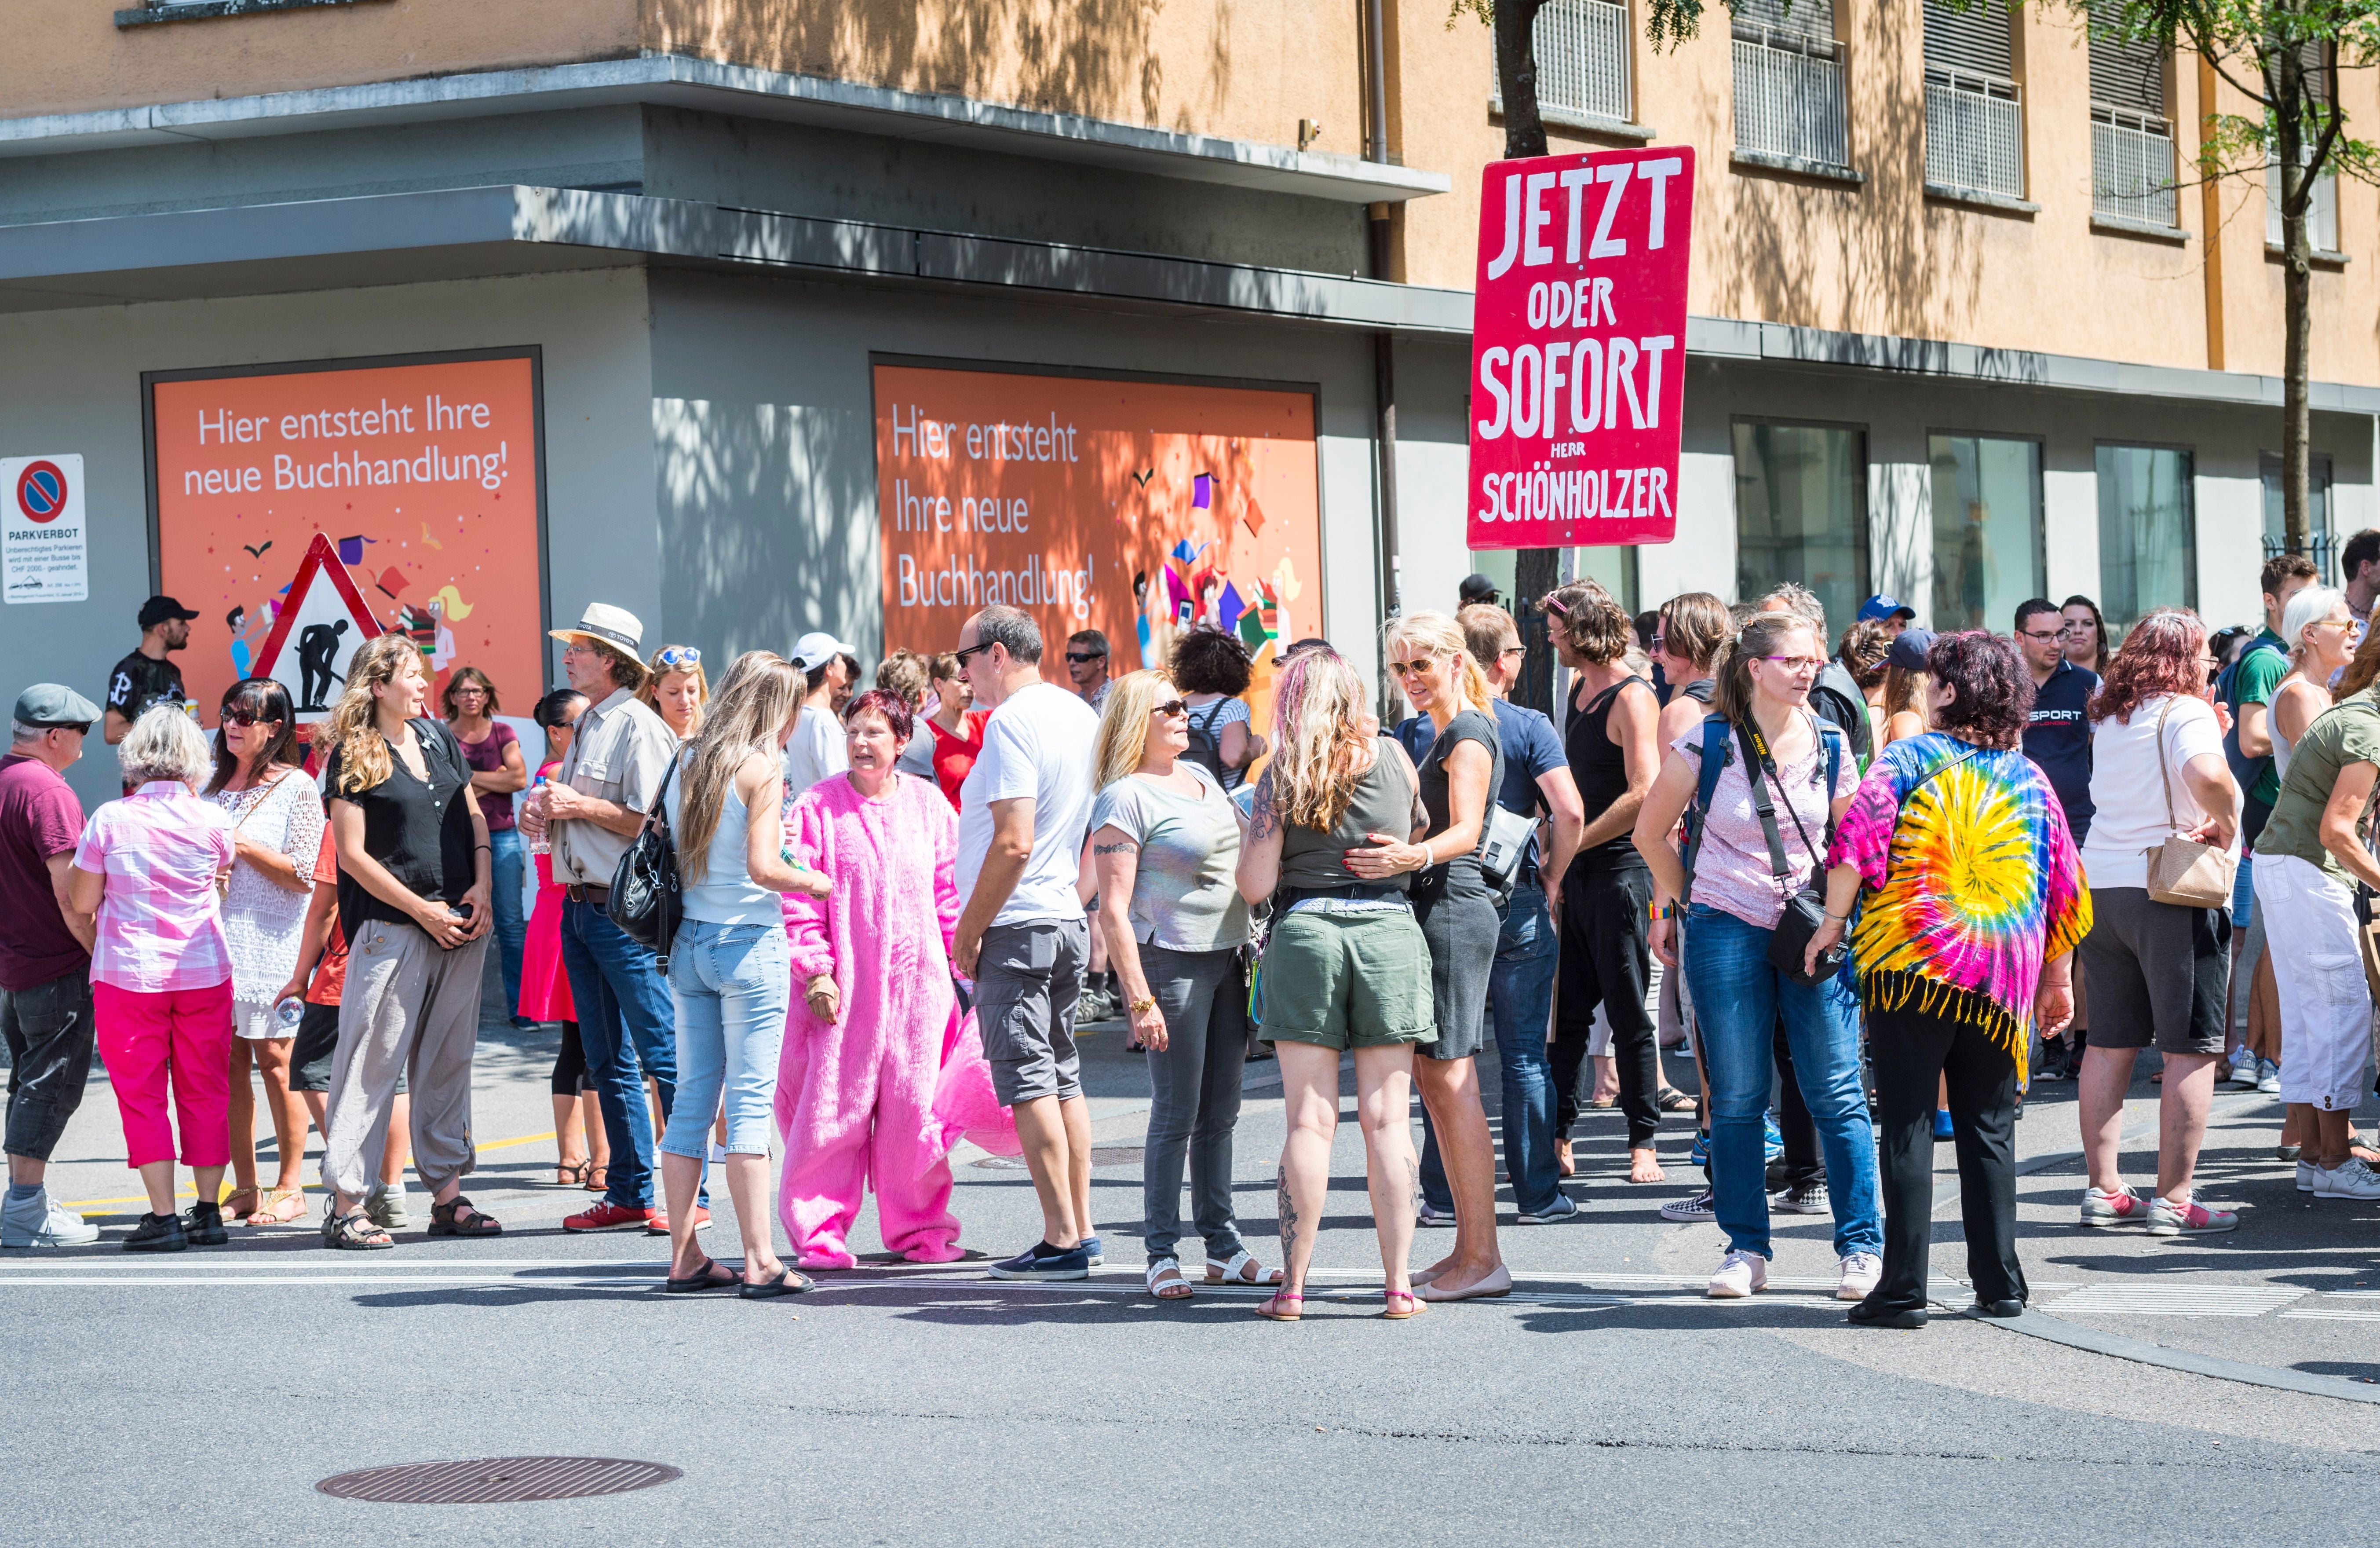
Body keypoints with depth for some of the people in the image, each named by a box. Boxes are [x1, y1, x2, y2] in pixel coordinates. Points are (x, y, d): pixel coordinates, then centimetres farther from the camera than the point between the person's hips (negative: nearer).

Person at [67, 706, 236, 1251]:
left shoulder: (110, 819, -7)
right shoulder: (210, 821, -2)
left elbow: (81, 901, -1)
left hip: (129, 974, -2)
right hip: (204, 971, 2)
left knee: (142, 1094, 3)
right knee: (205, 1092, 10)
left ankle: (163, 1217, -1)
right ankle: (209, 1211, 13)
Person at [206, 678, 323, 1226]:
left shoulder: (297, 788, -2)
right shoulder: (217, 785, 16)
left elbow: (303, 873, -8)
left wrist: (243, 846, -12)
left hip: (272, 940, -6)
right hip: (217, 935, 6)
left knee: (274, 1058, -5)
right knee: (228, 1062, 3)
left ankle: (290, 1189, 2)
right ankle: (244, 1189, 8)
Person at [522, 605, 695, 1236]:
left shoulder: (638, 727, -11)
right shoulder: (586, 725, 17)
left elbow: (652, 821, -19)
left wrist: (580, 806, -13)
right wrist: (542, 811, 6)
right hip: (579, 903, 10)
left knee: (663, 1054, -6)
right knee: (607, 1060, 12)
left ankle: (690, 1197, -3)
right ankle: (628, 1196, 18)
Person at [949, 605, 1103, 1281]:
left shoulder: (1013, 722, -17)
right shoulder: (1080, 714, 11)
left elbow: (1012, 844, -23)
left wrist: (969, 931, -15)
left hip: (1016, 926, -9)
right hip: (1069, 919, 9)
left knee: (1028, 1082, -5)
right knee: (1063, 1078, 14)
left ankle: (1061, 1241, -6)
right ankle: (1082, 1230, 16)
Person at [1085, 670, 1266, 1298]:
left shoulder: (1200, 777, 15)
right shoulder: (1125, 798, -9)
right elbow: (1113, 910, -14)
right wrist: (1140, 999, -19)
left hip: (1228, 957, 7)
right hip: (1171, 959, -7)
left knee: (1221, 1113, 10)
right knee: (1177, 1115, -5)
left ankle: (1224, 1246, 16)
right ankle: (1162, 1255, 1)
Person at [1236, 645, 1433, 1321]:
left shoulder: (1281, 773, -1)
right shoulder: (1393, 756, 4)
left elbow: (1256, 885, -3)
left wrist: (1250, 830, 15)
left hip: (1306, 934, -1)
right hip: (1390, 931, 1)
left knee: (1310, 1119, 1)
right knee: (1387, 1117, 3)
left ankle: (1293, 1286, 3)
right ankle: (1398, 1284, 2)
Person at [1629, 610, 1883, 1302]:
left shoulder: (1830, 744, 2)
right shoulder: (1708, 743, -6)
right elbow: (1652, 833, 7)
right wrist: (1678, 904, 12)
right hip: (1727, 931, -1)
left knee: (1837, 1092, -2)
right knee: (1736, 1097, 3)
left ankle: (1861, 1246, 6)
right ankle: (1746, 1250, 12)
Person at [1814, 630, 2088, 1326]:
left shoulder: (1909, 758, -1)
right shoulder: (2029, 778, 11)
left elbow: (1859, 832, -14)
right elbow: (2064, 885, 14)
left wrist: (1834, 920, -4)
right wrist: (2056, 980, 22)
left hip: (1911, 966, -3)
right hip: (2001, 980, 4)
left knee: (1908, 1128, -1)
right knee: (1989, 1131, 11)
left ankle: (1904, 1288, -3)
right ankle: (1999, 1285, 12)